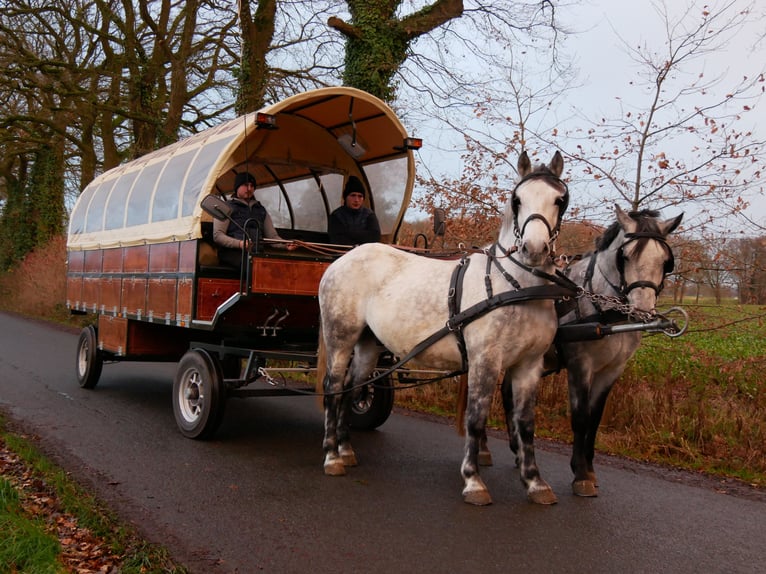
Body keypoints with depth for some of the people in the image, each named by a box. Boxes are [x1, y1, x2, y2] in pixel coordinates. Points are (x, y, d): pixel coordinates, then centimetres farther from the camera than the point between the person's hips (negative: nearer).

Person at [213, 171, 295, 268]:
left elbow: (272, 236, 21)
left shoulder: (261, 210, 27)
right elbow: (217, 236, 1)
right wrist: (239, 244, -17)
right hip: (232, 252, -4)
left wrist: (285, 245, -3)